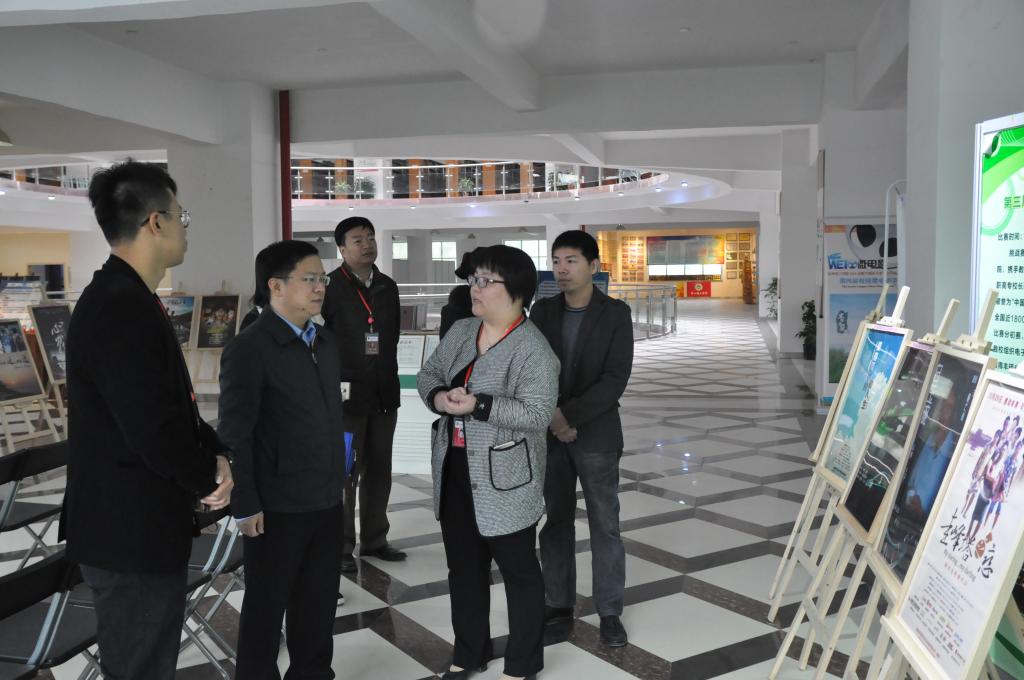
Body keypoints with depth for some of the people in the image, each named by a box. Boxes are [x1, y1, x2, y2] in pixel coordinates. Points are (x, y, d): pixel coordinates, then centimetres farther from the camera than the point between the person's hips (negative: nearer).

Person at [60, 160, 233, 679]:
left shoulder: (127, 299, 10)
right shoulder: (120, 308, -24)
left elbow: (172, 406, 15)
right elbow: (152, 429, -29)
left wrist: (214, 454, -2)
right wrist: (209, 479, -11)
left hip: (140, 525, 10)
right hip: (131, 534, -10)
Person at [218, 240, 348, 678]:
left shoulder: (326, 343, 9)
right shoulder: (249, 348, -14)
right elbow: (234, 435, -15)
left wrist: (337, 481, 13)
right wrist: (245, 506, -15)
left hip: (326, 501, 7)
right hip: (277, 506, -6)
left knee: (319, 603, 19)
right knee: (266, 607, 11)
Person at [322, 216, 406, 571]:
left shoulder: (388, 287, 11)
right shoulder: (330, 287, -8)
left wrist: (389, 379, 14)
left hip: (384, 393, 6)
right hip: (347, 395, -6)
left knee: (379, 470, 13)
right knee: (345, 472, 3)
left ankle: (375, 538, 26)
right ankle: (342, 546, 14)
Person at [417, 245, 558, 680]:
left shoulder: (533, 350, -16)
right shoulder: (460, 332, 6)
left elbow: (536, 415, -22)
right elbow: (428, 374, 11)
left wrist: (477, 405, -27)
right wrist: (439, 397, -11)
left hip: (503, 480, -7)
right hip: (455, 472, 7)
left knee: (519, 571, 10)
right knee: (464, 568, 19)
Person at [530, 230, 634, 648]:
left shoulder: (616, 314, -5)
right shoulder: (542, 311, 4)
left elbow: (616, 379, -13)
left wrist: (570, 415, -18)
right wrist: (552, 419, -12)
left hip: (596, 436, -3)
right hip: (547, 435, 3)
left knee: (604, 527, 4)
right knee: (555, 523, 10)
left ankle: (610, 613, 15)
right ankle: (558, 606, 22)